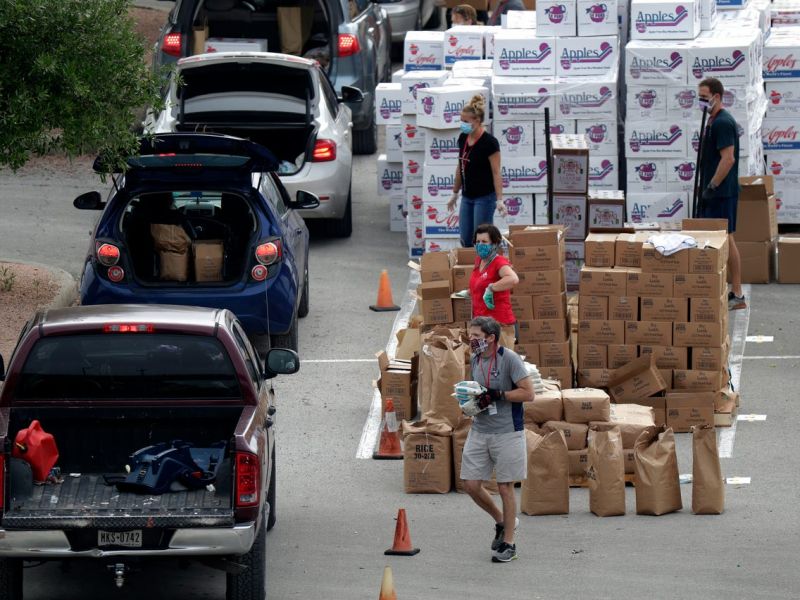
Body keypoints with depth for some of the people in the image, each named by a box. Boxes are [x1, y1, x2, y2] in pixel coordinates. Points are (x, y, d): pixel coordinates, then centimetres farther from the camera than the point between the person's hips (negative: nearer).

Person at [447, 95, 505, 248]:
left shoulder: (489, 142, -16)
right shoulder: (463, 138, 6)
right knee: (466, 240, 6)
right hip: (467, 197, 7)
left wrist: (499, 200, -21)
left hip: (484, 198, -7)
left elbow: (496, 173, -16)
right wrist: (455, 193, 20)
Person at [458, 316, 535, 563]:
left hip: (507, 432, -7)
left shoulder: (509, 359, -13)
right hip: (479, 431, 7)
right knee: (471, 484, 3)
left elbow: (528, 393, -15)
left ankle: (508, 543, 12)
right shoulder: (476, 359, 10)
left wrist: (497, 395, -20)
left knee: (505, 487, 1)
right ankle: (502, 521, 27)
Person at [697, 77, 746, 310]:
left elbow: (728, 159, -22)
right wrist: (706, 188, 20)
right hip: (713, 193, 10)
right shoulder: (712, 121, 16)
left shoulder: (723, 123, -15)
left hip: (722, 193, -10)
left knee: (725, 240, -9)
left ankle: (737, 296, -8)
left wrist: (712, 187, -21)